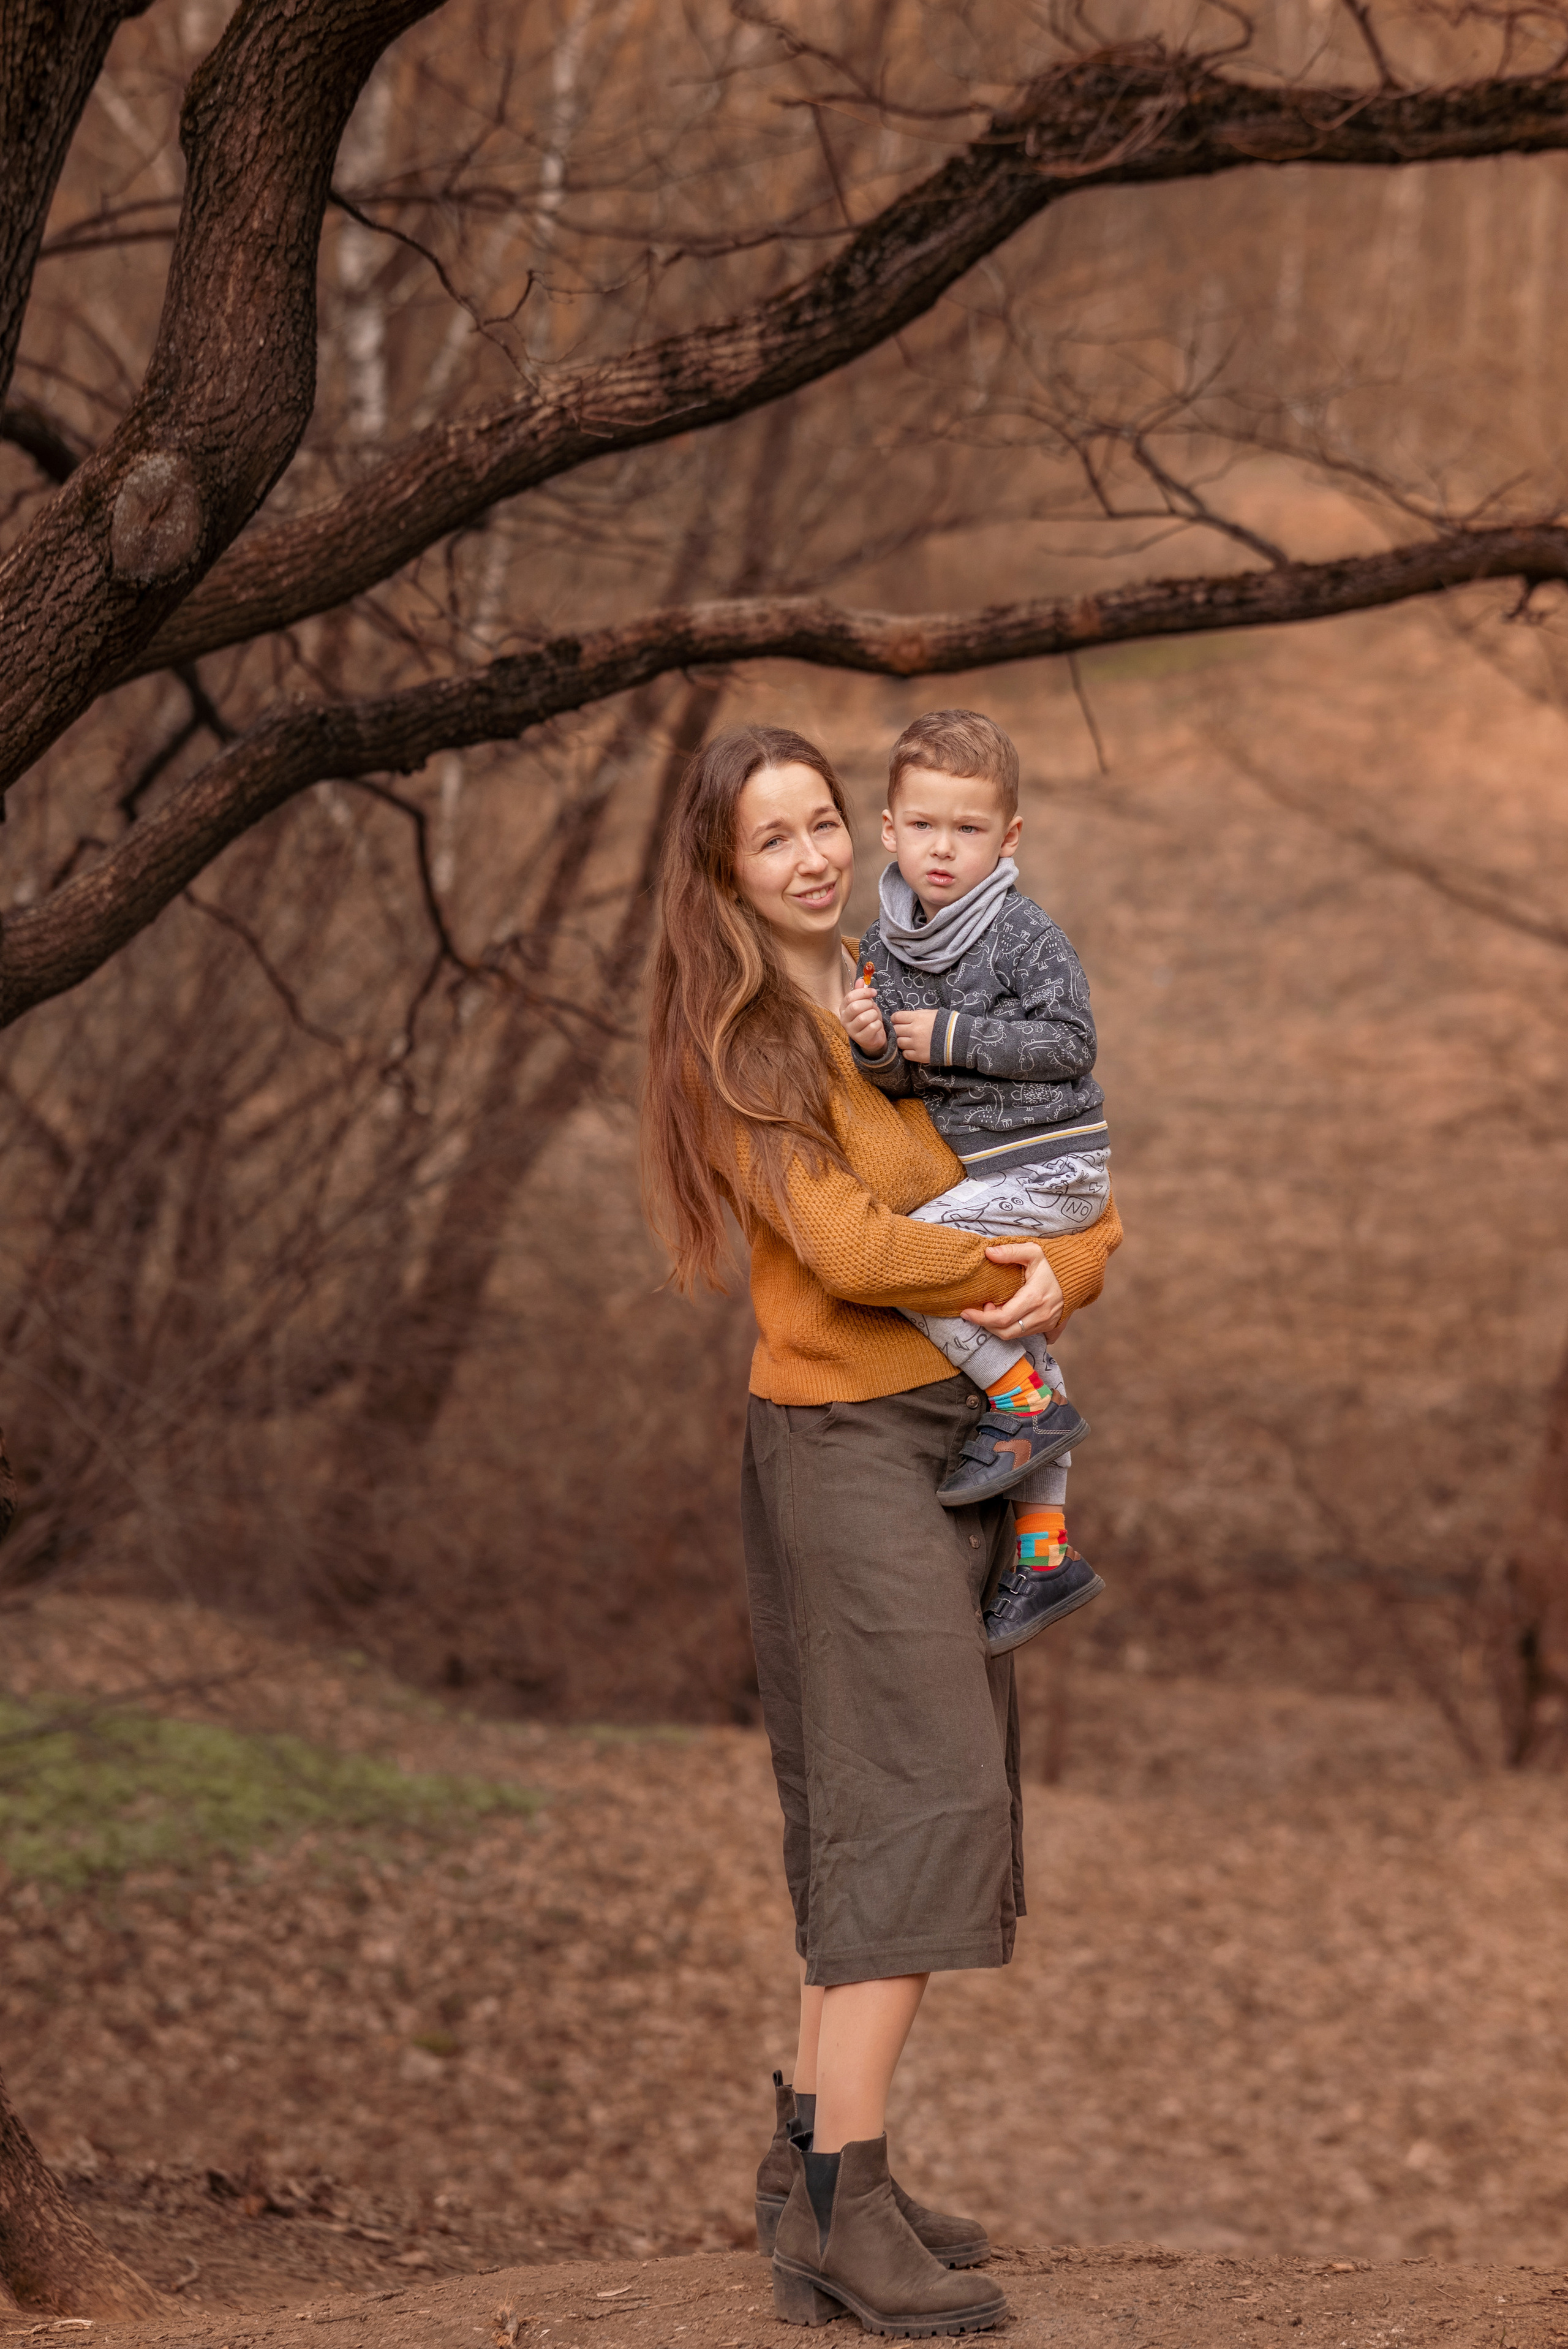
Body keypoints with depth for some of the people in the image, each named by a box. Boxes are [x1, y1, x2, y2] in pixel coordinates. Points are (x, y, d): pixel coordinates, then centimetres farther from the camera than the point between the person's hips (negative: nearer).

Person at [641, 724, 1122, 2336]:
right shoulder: (740, 1043, -8)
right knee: (919, 1796, -15)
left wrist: (1053, 1284, -8)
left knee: (872, 1809, 12)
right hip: (844, 1438, -8)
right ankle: (841, 2214, -17)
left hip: (963, 1443, 8)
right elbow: (848, 1243, -20)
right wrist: (1001, 1274, -6)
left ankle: (815, 2158, 21)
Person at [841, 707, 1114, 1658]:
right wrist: (876, 1049, -15)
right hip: (981, 1170, 8)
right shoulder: (886, 947, 6)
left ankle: (1028, 1405, -11)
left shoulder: (1025, 935, -14)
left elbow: (1070, 1043, -18)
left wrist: (952, 1038, -20)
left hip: (1051, 1161, -8)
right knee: (1022, 1343, 14)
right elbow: (903, 1082, 8)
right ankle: (1047, 1552, 23)